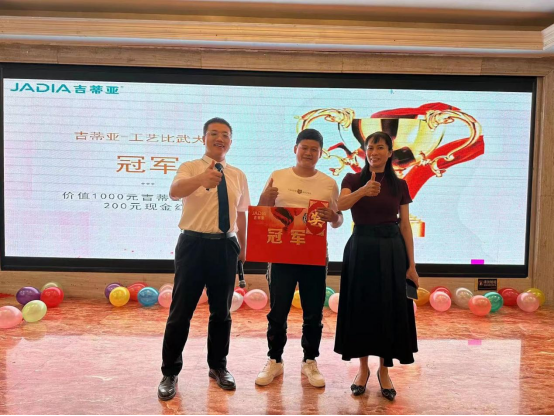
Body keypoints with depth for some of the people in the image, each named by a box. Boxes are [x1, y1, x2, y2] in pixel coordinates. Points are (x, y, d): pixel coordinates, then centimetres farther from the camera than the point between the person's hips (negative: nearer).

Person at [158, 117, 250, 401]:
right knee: (181, 311, 3)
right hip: (194, 244, -3)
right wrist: (202, 179, -46)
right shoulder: (190, 168, -5)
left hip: (225, 247, 4)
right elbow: (174, 192, -27)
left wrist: (242, 247, 16)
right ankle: (170, 373, 20)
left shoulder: (238, 176, 9)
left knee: (221, 311, 14)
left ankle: (218, 366, 33)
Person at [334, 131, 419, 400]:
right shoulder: (353, 179, 0)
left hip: (391, 249, 1)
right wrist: (362, 191, -41)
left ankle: (384, 370, 23)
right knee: (360, 307, 6)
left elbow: (405, 226, 4)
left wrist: (411, 264, -1)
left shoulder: (399, 185, 5)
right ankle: (363, 368, 24)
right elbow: (340, 204, -21)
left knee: (389, 309, 5)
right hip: (361, 248, -1)